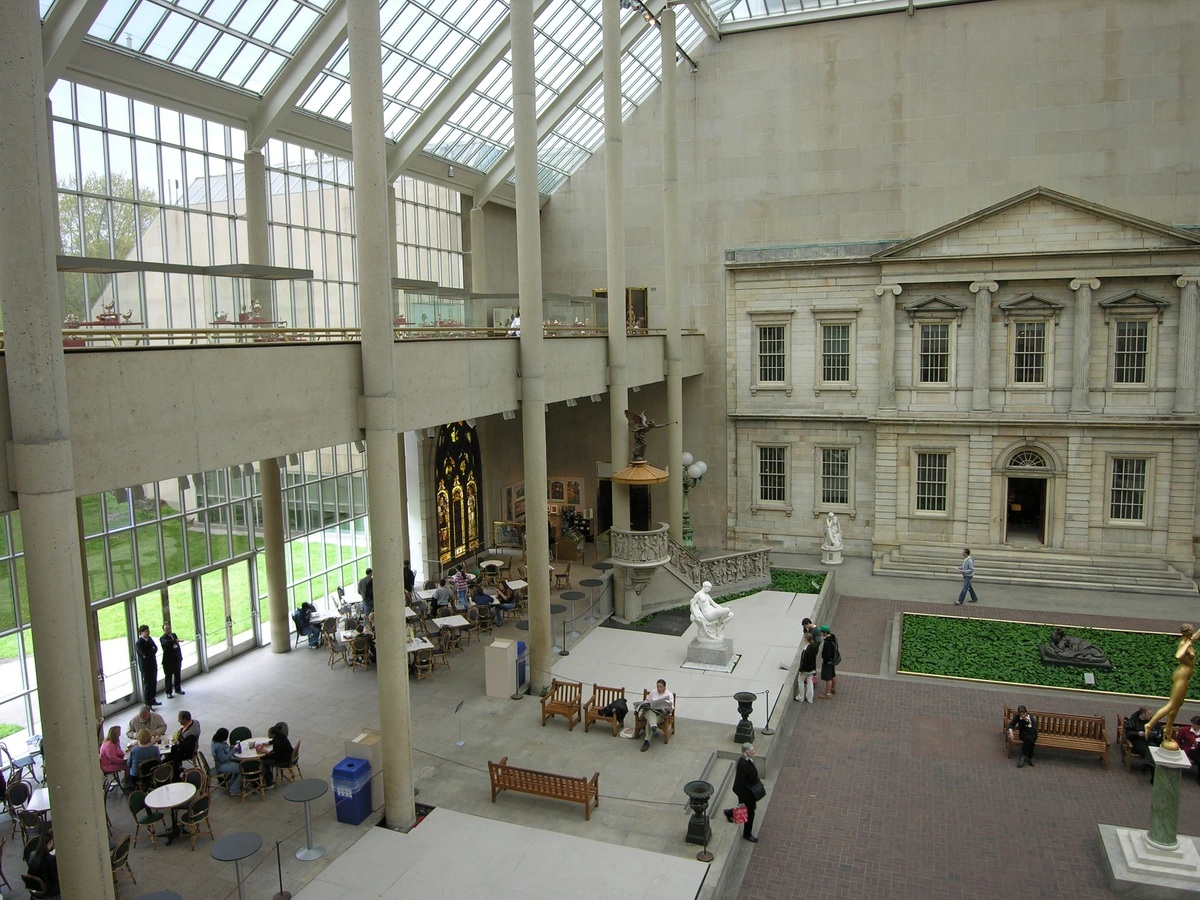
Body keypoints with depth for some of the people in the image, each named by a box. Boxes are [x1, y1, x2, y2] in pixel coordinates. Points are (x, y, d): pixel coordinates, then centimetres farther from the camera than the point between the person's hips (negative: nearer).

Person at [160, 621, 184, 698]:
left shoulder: (174, 635, 8)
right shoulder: (162, 638, -13)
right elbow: (166, 642, -38)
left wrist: (181, 657, 14)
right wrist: (175, 641, -53)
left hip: (177, 659, 6)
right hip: (168, 661, -6)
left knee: (177, 675, 17)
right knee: (169, 677, 2)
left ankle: (177, 689, 32)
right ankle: (169, 692, 11)